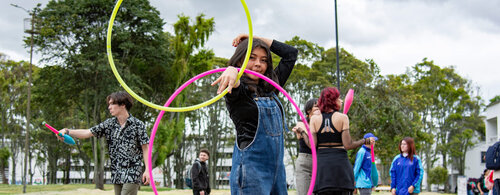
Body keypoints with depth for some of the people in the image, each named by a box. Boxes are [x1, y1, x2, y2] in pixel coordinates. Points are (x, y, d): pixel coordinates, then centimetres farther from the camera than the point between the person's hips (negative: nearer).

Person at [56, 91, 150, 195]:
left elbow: (145, 148, -3)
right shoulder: (109, 124, 8)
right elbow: (88, 133, 3)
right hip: (116, 174, 6)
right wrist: (67, 131, -10)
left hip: (132, 174, -6)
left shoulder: (138, 125, -5)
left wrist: (147, 170, -9)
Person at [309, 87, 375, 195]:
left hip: (321, 163, 2)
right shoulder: (342, 117, -3)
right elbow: (348, 145, -8)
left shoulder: (314, 119, 4)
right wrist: (365, 141, 7)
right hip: (340, 162, -2)